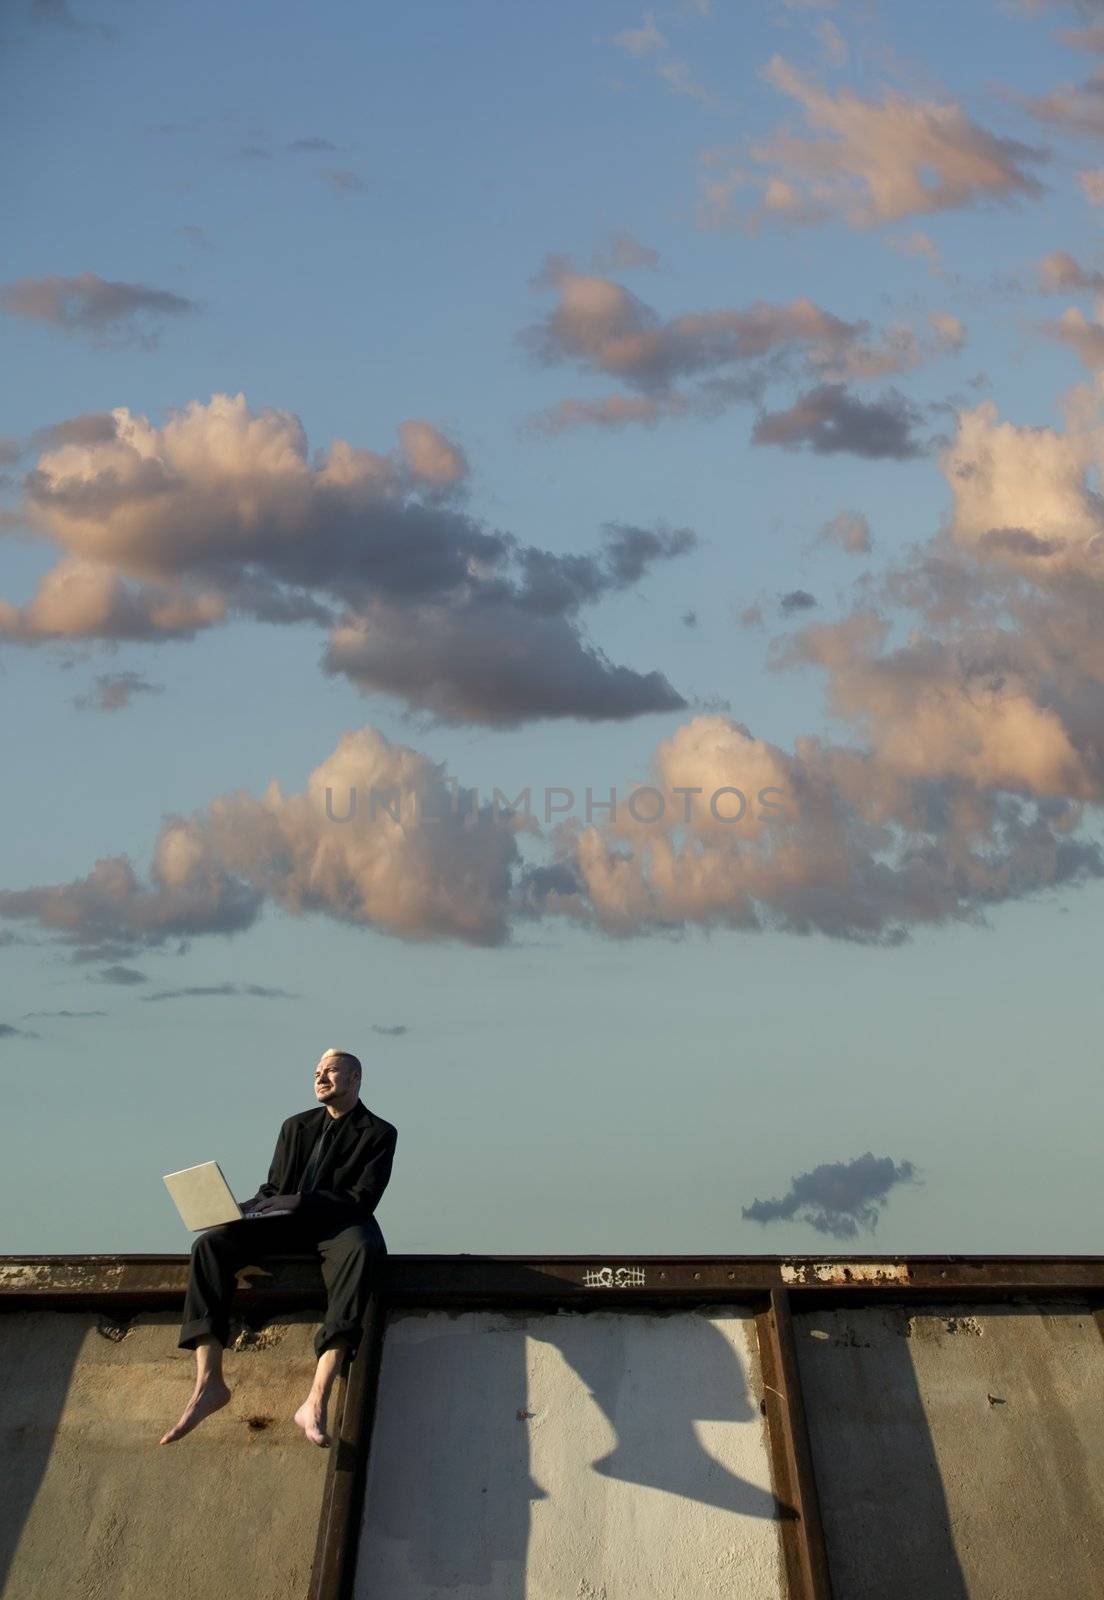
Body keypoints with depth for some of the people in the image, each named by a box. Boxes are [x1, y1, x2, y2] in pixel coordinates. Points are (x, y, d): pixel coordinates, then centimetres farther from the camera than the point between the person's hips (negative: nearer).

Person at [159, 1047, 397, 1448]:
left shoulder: (378, 1134, 5)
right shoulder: (296, 1127, 22)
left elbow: (362, 1200, -7)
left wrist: (299, 1203, -19)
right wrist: (246, 1209, -3)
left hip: (337, 1225, -5)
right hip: (284, 1225, 5)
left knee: (360, 1248, -42)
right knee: (210, 1243, -23)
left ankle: (317, 1400, -51)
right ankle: (208, 1382, -29)